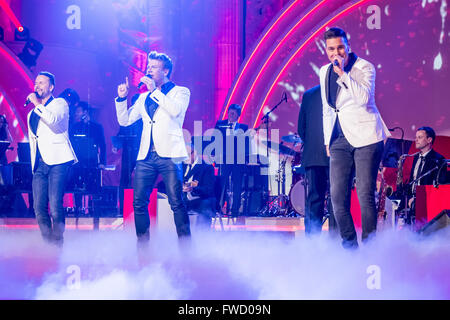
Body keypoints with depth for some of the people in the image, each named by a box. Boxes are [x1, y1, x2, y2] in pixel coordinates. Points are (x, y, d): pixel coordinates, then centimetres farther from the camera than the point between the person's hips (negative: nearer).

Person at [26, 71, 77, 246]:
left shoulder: (59, 103, 5)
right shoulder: (32, 113, 25)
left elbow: (54, 119, -17)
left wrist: (37, 103, -10)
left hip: (57, 161, -6)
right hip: (40, 164, 6)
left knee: (55, 205, -16)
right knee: (39, 207, -3)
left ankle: (57, 243, -8)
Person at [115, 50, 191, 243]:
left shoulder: (180, 92, 7)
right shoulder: (144, 97, 22)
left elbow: (176, 110, -14)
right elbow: (124, 120, 19)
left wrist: (155, 91, -10)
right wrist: (122, 98, 6)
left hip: (169, 154, -5)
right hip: (146, 156, 5)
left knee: (176, 202, -10)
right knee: (139, 202, 0)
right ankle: (142, 244, 9)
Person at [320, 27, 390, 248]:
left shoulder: (364, 67, -3)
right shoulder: (324, 72, 14)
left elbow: (364, 98, -21)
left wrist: (343, 73, -21)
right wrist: (327, 140, 18)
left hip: (365, 137, -5)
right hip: (340, 139, 5)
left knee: (365, 194, -9)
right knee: (338, 196, -1)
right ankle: (349, 246, 9)